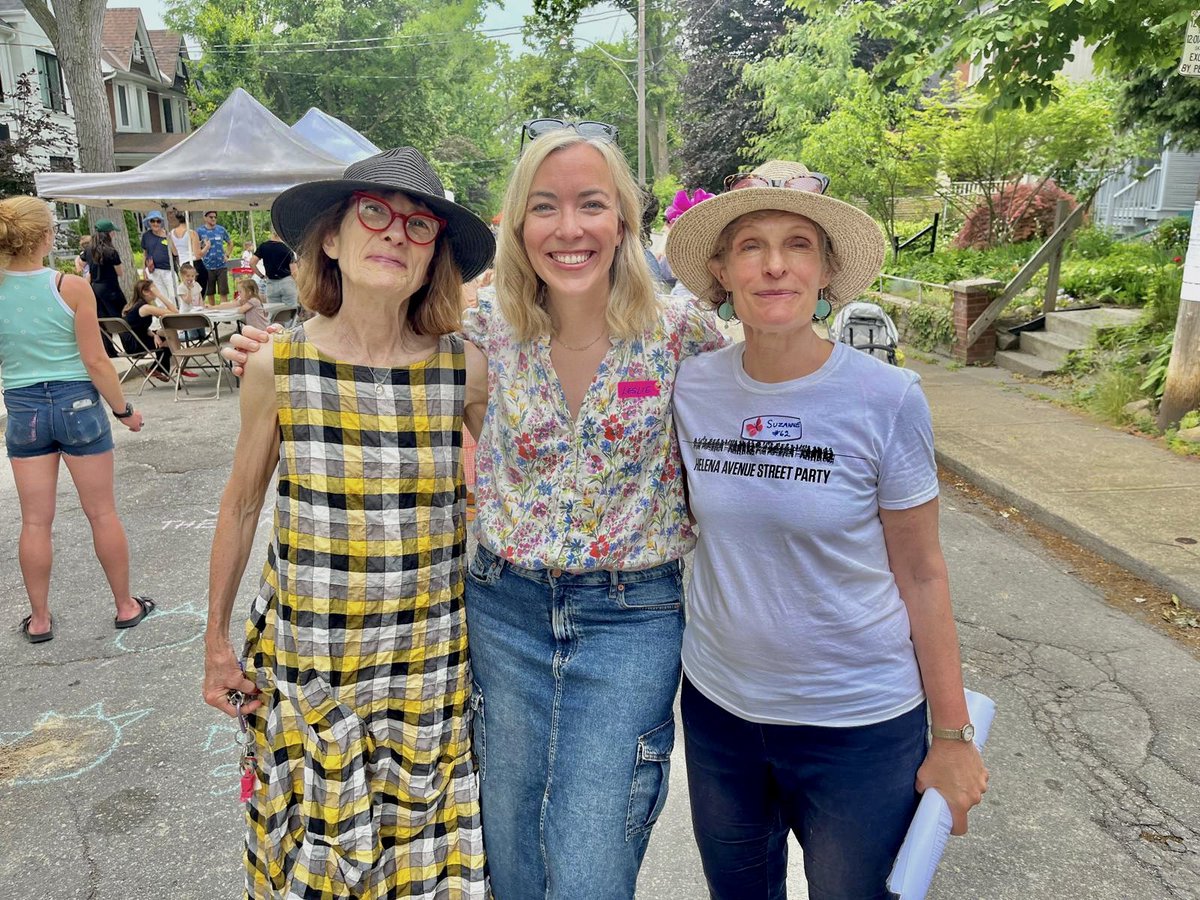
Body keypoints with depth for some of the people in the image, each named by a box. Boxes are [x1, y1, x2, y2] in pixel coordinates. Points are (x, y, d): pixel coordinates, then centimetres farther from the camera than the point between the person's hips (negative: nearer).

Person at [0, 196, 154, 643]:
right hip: (77, 404, -3)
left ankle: (39, 619, 22)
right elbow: (95, 360, -12)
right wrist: (123, 409, 0)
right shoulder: (72, 288, -13)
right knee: (102, 512, 9)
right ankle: (126, 606, 21)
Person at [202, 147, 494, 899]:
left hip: (431, 660, 0)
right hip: (306, 659, 0)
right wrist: (216, 638, 9)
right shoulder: (277, 365, -8)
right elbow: (241, 504, 4)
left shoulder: (467, 368, -9)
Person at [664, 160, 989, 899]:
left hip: (860, 722, -3)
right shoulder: (692, 389, -7)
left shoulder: (887, 399, -15)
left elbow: (921, 574, -8)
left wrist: (953, 736, -5)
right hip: (717, 705, 3)